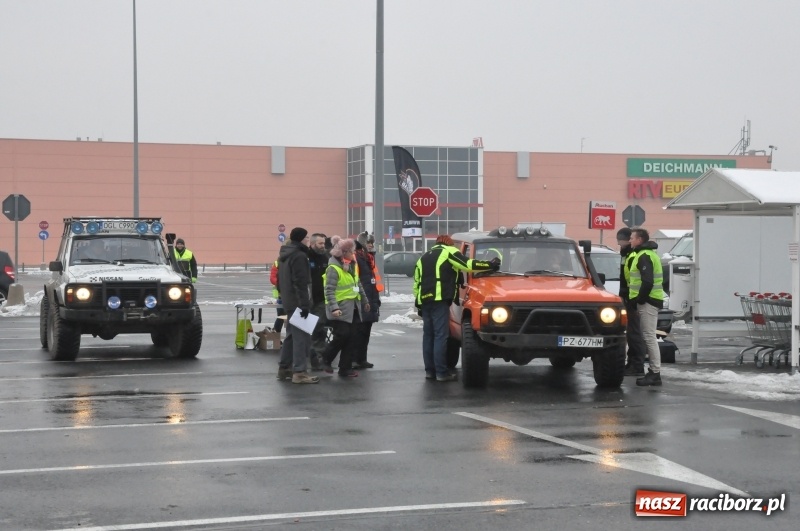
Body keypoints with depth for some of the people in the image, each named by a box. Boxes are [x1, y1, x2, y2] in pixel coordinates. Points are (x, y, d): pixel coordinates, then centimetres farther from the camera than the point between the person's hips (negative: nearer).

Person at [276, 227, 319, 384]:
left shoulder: (284, 255, 14)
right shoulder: (299, 256, -17)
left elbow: (280, 280, 21)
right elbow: (301, 283, -23)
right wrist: (305, 304, -24)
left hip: (288, 301, 10)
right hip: (297, 302, -10)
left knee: (292, 334, 18)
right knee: (302, 336, -9)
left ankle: (284, 368, 23)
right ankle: (299, 372, -11)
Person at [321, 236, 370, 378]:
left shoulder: (352, 265, 11)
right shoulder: (333, 268, -15)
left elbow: (358, 284, 22)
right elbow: (329, 291, -20)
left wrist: (365, 300, 25)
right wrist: (334, 307, -29)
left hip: (353, 308, 8)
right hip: (340, 310, -8)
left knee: (352, 338, 4)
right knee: (342, 335, -12)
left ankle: (346, 368, 11)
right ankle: (326, 359, 12)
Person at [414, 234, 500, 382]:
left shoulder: (423, 258, 26)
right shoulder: (448, 251, 6)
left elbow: (416, 283, 22)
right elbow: (468, 265, -6)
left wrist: (418, 302, 24)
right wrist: (490, 265, 1)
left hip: (424, 300, 7)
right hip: (439, 300, -7)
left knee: (428, 335, 12)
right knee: (440, 336, -7)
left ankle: (430, 370, 14)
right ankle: (442, 372, -8)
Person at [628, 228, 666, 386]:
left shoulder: (644, 256, -13)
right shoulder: (648, 254, 20)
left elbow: (648, 282, -22)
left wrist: (640, 300, -16)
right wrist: (640, 299, 19)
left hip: (647, 301, -11)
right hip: (649, 300, 11)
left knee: (649, 337, -10)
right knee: (649, 337, 13)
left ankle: (655, 373, -11)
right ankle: (653, 371, 16)